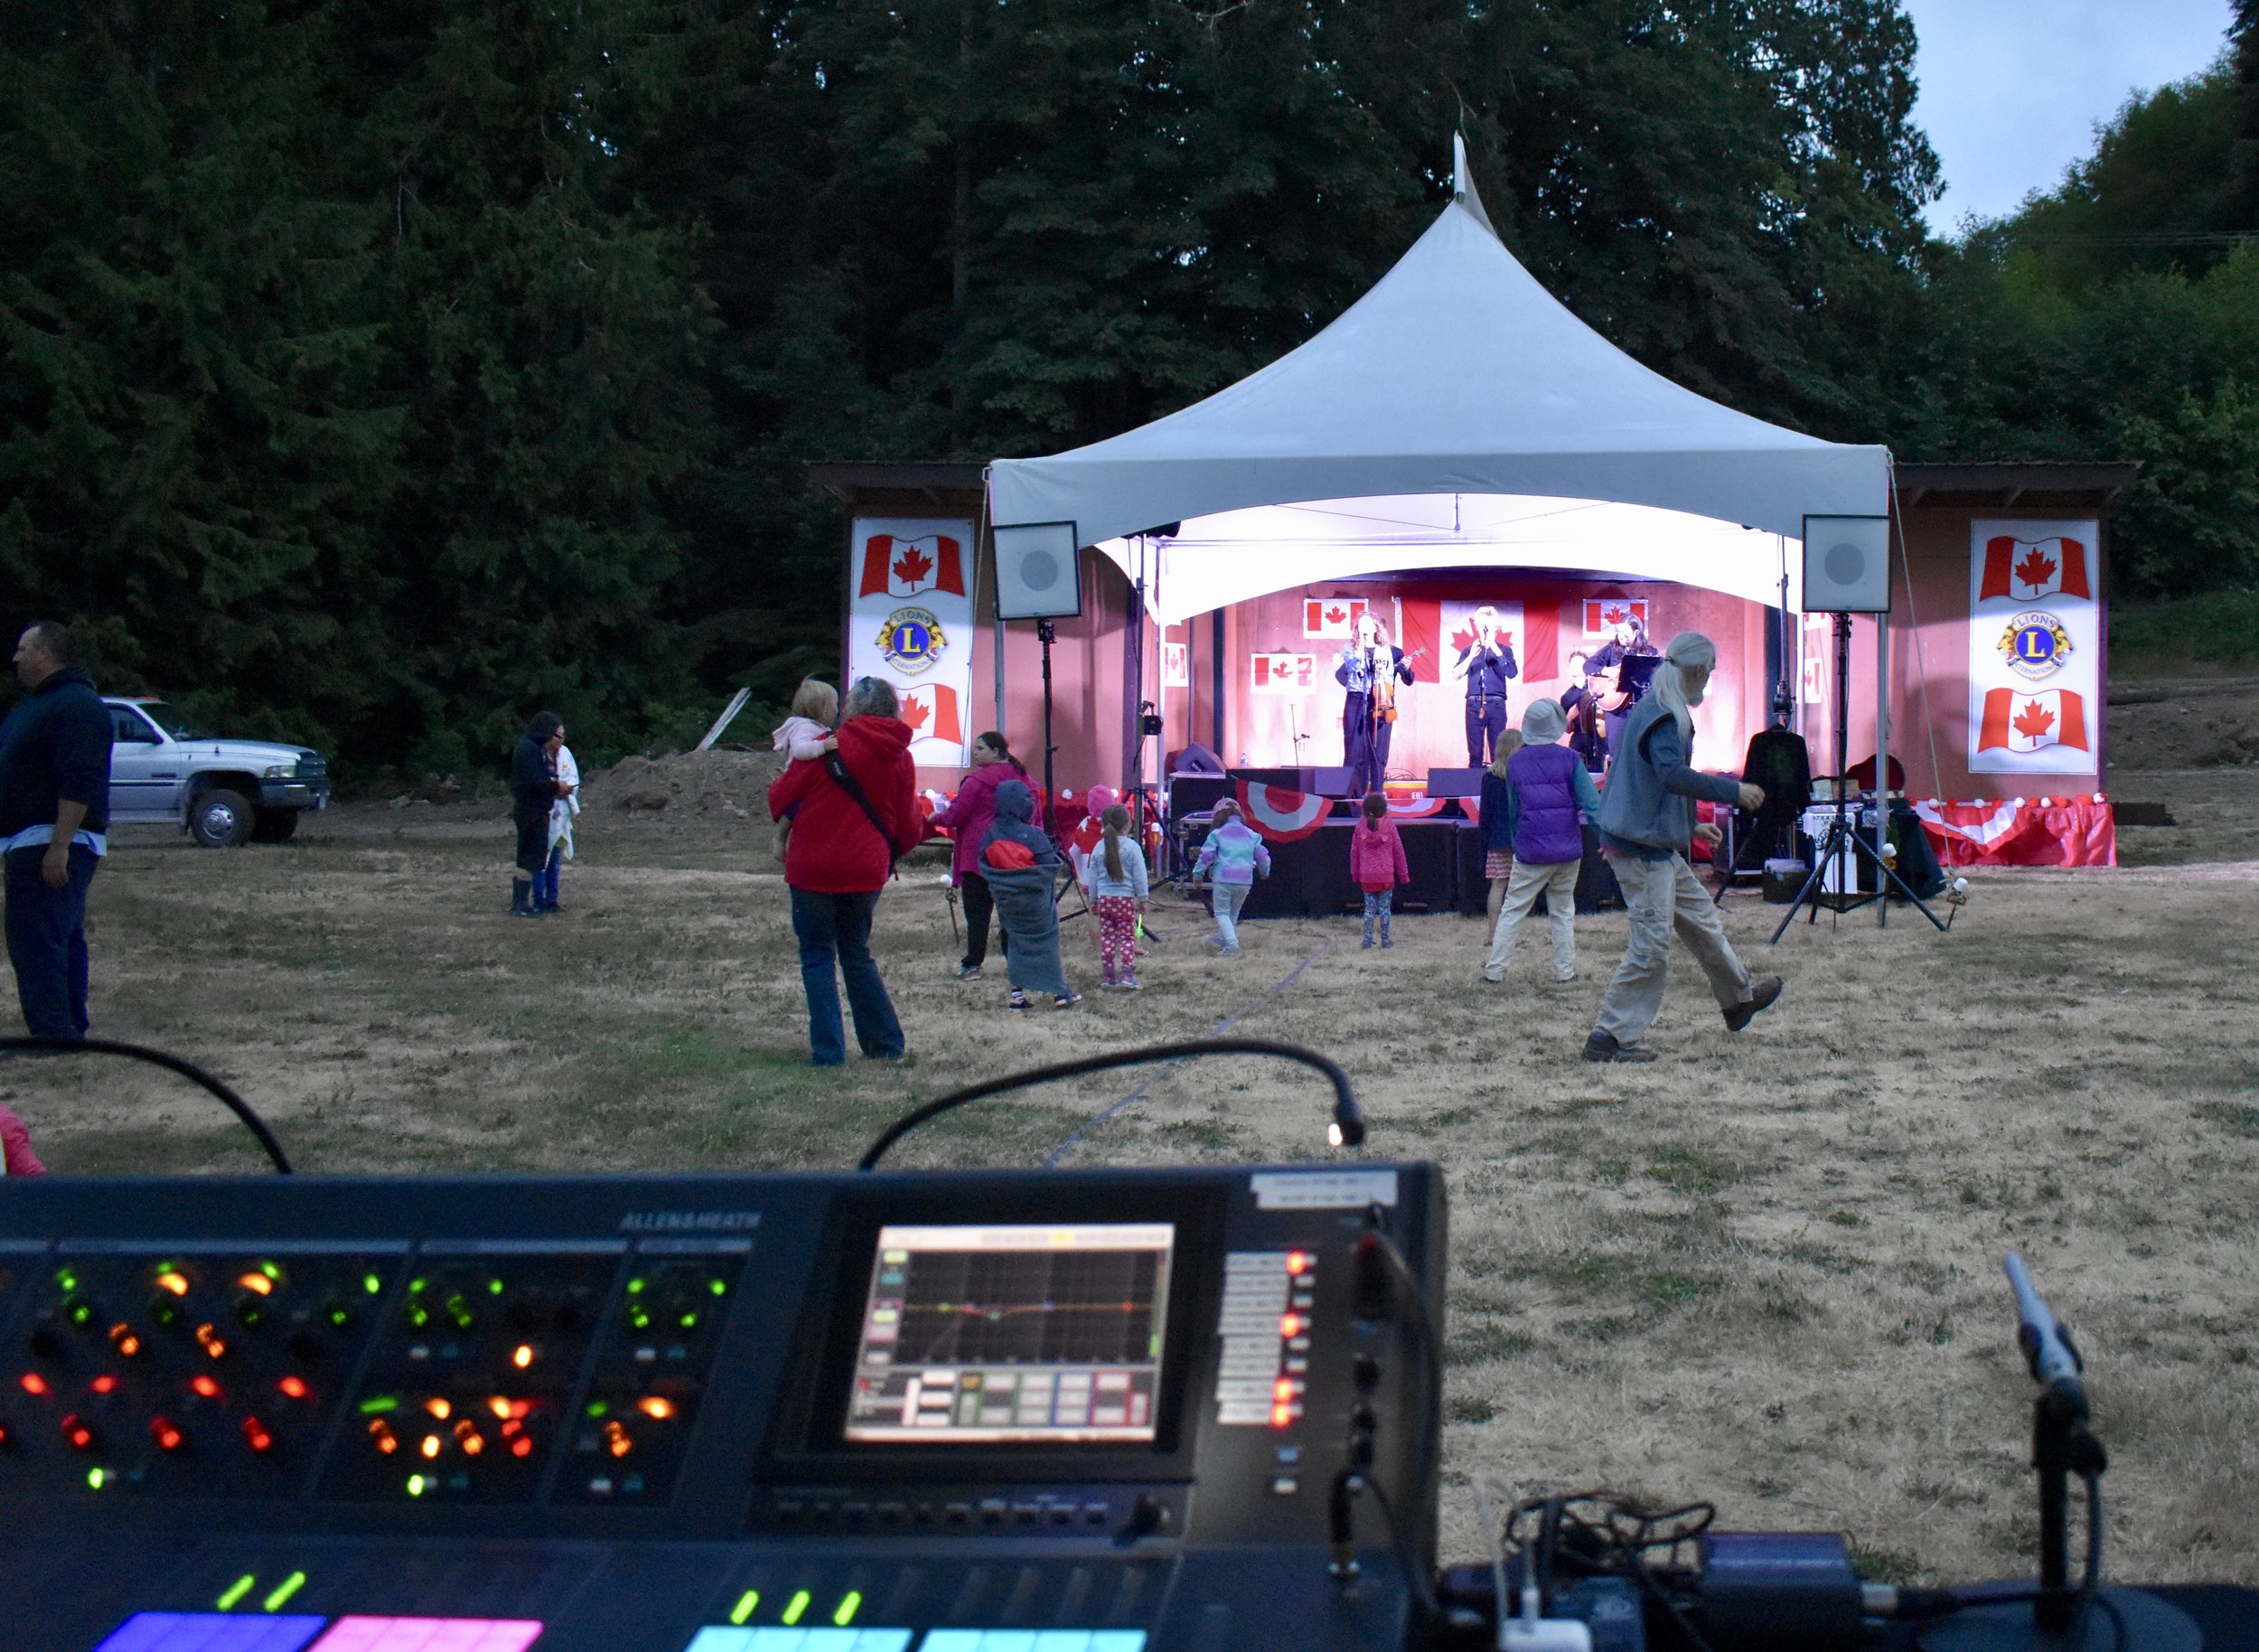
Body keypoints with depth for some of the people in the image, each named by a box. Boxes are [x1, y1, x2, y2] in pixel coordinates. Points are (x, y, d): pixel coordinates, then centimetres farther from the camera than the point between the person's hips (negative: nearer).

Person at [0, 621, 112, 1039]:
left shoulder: (75, 705, -16)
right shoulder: (38, 702, 20)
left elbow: (79, 783, -24)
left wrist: (58, 846, -28)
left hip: (49, 844, -11)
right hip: (37, 843, 11)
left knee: (35, 945, -15)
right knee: (64, 944, 13)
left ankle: (51, 1033, -17)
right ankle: (70, 1032, 18)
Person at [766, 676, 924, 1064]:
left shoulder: (828, 748, -10)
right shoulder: (901, 759, 4)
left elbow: (781, 796, -4)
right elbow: (909, 828, 9)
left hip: (813, 868, -4)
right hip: (866, 871, 4)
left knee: (817, 955, 4)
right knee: (857, 953, 19)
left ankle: (828, 1051, -1)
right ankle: (886, 1043, 20)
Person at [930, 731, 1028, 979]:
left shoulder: (977, 781, -12)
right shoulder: (1022, 778, 10)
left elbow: (955, 815, -10)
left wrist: (937, 817, 10)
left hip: (978, 855, -6)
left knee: (977, 912, -2)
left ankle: (972, 965, -2)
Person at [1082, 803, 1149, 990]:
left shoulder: (1099, 848, 3)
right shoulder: (1131, 847, -8)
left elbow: (1092, 877, 9)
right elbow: (1139, 876, -6)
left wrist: (1093, 900, 18)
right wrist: (1142, 898, 4)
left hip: (1104, 898, 4)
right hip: (1125, 898, -4)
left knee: (1106, 937, 9)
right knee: (1127, 936, 1)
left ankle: (1107, 976, 11)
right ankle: (1127, 974, -10)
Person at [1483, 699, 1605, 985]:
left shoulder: (1514, 763, 1)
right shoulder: (1569, 759, -4)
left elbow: (1513, 811, 9)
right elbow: (1591, 803, -10)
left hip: (1530, 852, 0)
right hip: (1568, 849, 0)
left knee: (1512, 910, 5)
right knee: (1563, 910, 11)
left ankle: (1495, 969, 2)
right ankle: (1565, 970, 10)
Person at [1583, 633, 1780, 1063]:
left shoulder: (1652, 709, 15)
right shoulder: (1663, 716, -17)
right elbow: (1673, 774, -33)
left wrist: (1691, 826, 29)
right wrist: (1734, 791, -25)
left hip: (1655, 846, 11)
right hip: (1643, 850, -11)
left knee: (1701, 917, 24)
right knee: (1651, 945, -7)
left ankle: (1739, 999, 40)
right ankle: (1608, 1037, -3)